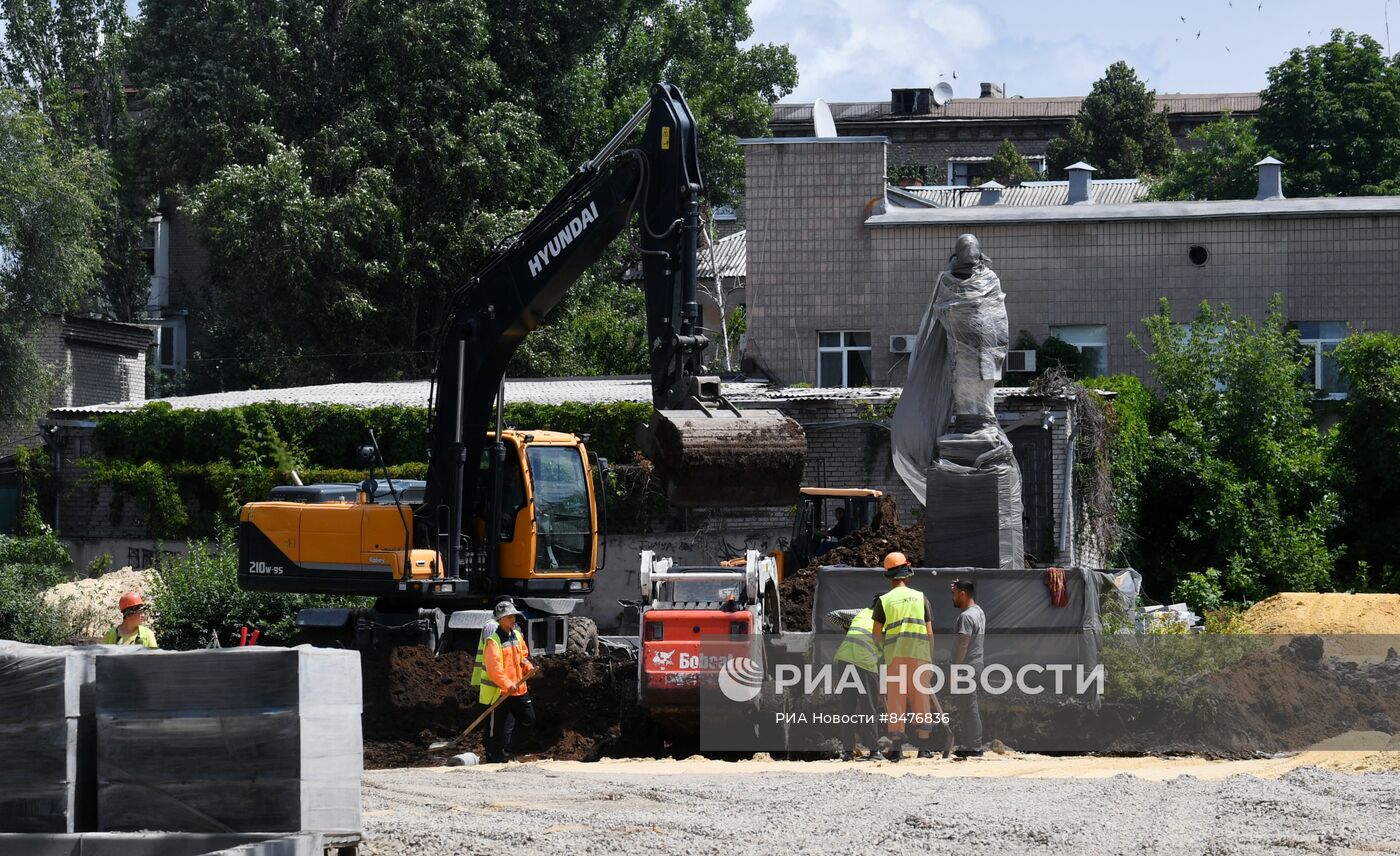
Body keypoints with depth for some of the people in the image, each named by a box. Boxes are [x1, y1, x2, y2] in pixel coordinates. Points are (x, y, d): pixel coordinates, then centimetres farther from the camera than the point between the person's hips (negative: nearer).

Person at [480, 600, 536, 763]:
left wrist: (528, 666, 1)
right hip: (500, 692, -8)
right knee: (500, 729, -4)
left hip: (519, 688, 8)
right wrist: (508, 685, -31)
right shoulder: (493, 640, -16)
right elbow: (494, 668, -24)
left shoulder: (517, 635, 10)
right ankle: (494, 760, 4)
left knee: (528, 719, 17)